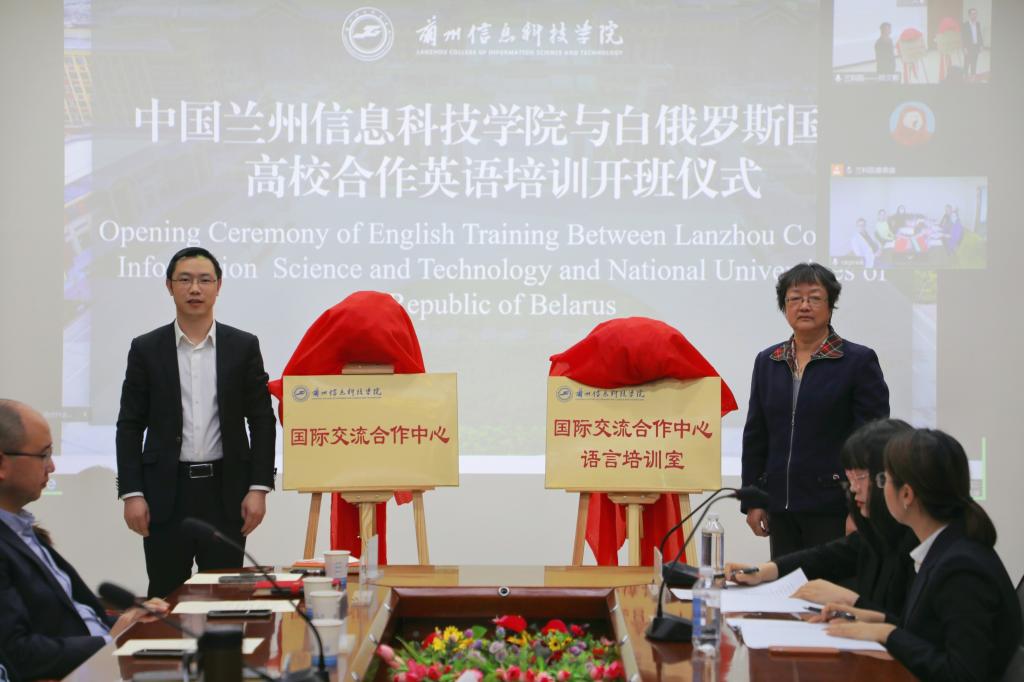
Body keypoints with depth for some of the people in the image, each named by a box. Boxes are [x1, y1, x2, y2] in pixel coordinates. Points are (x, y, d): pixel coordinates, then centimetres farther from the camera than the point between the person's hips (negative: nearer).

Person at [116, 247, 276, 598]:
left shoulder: (243, 346, 4)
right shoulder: (146, 349, 3)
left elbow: (262, 420, 4)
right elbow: (130, 426, 3)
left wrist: (259, 488, -4)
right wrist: (131, 493, -5)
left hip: (226, 490, 0)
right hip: (166, 492, 0)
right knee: (165, 598, 4)